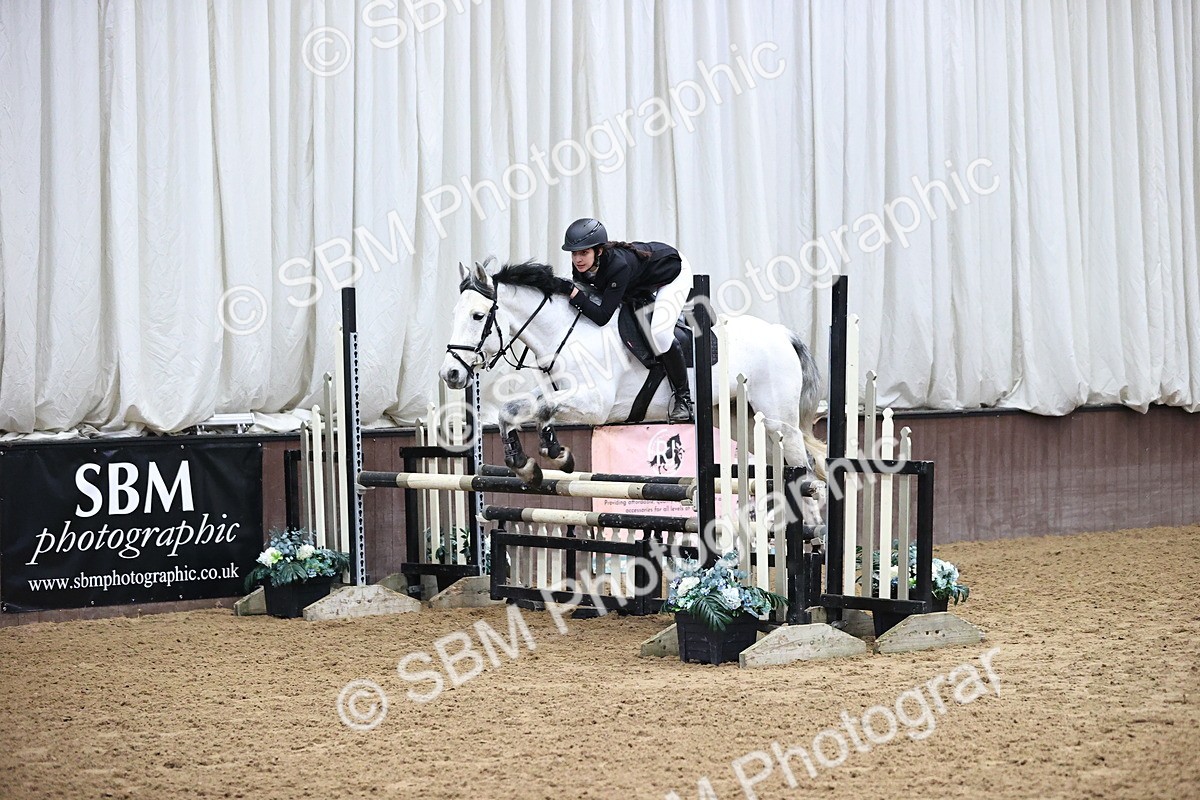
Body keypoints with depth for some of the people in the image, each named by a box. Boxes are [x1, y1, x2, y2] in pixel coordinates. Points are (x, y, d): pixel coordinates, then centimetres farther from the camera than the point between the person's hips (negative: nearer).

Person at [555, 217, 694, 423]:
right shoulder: (583, 266, -22)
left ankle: (683, 396, -7)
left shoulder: (618, 265, -43)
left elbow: (602, 317, -43)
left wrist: (575, 294, -48)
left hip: (673, 273, -9)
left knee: (659, 333, -24)